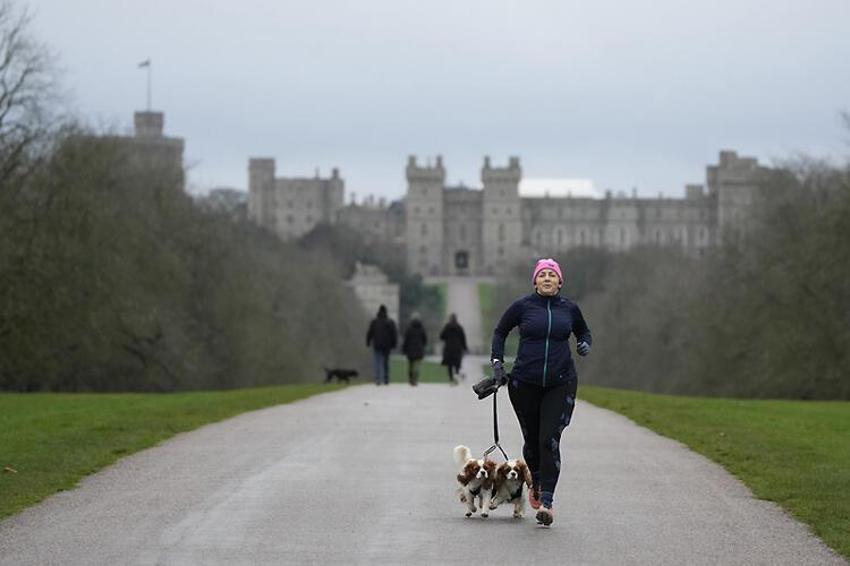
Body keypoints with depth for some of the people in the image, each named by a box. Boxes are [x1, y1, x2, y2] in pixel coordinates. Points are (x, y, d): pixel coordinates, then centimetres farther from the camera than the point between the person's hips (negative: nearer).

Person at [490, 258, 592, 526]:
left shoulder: (569, 308, 4)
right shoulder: (522, 306, -1)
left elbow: (583, 331, 22)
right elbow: (500, 332, 13)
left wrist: (585, 343, 0)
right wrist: (497, 362, 3)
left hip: (560, 384, 0)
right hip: (525, 383, 0)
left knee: (550, 440, -12)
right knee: (532, 440, 9)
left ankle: (546, 501, -14)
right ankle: (535, 483, 39)